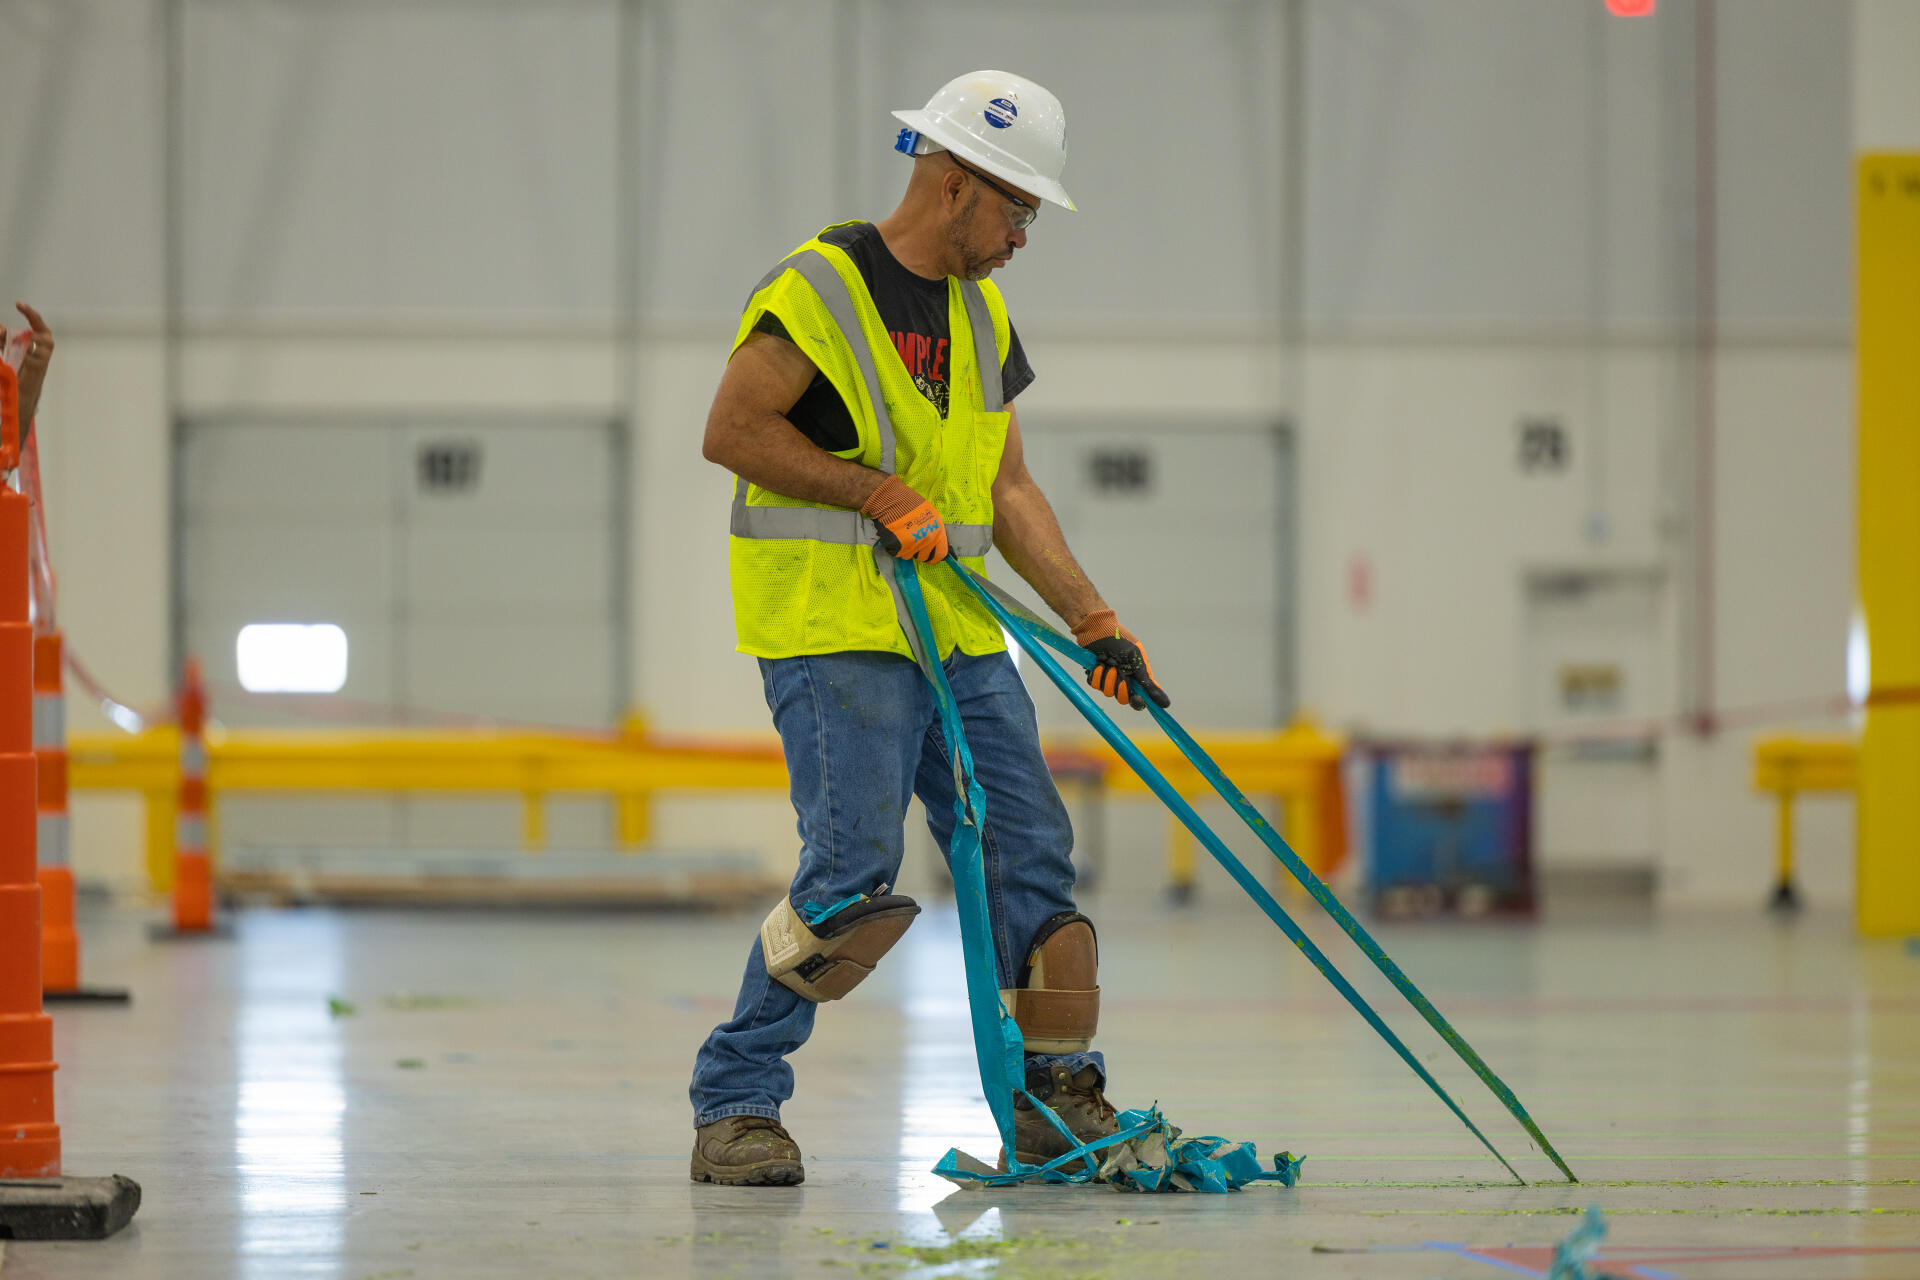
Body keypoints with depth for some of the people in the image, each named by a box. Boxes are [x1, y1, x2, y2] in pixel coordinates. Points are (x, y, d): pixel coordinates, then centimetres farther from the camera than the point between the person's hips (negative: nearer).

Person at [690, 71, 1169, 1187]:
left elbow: (1006, 490, 17)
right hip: (832, 629, -8)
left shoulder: (982, 318, 15)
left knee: (1032, 855, 3)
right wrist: (882, 493, -16)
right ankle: (735, 1107, -4)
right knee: (854, 868, -15)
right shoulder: (819, 290, -10)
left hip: (958, 633, 8)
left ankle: (1057, 1100, 13)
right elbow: (731, 432, -14)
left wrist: (1093, 619, 9)